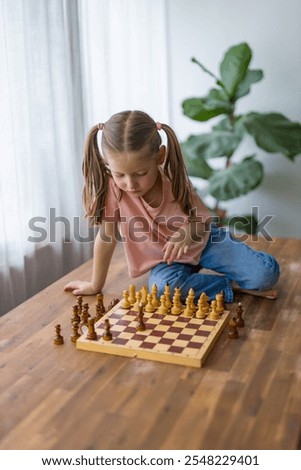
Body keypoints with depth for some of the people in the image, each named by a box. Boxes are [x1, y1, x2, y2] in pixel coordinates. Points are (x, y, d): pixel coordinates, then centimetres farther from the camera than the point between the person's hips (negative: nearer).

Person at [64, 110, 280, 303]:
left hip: (203, 243, 0)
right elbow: (106, 237, -15)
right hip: (166, 259, 1)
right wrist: (95, 286, -8)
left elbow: (203, 222, -11)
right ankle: (232, 285, -14)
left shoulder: (175, 181, -21)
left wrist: (188, 233, -35)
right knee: (163, 286, -36)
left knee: (266, 273, -18)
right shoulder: (112, 186, -24)